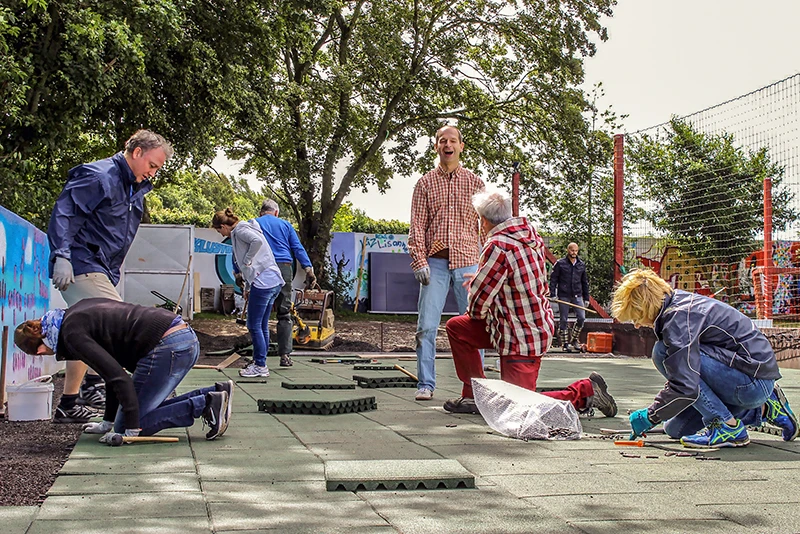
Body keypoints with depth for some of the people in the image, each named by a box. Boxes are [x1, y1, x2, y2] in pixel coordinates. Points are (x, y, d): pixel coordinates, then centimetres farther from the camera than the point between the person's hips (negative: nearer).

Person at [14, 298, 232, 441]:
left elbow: (118, 377, -16)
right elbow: (113, 367, 26)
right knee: (147, 408, 23)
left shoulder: (73, 334, -7)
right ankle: (216, 393, 11)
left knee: (128, 428, 1)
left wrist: (131, 429, -13)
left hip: (166, 347, -10)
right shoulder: (79, 312, 22)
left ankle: (204, 405, -10)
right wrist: (108, 422, 29)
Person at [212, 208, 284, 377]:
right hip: (274, 281, 10)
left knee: (254, 326, -3)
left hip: (263, 282, -10)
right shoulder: (245, 229, 24)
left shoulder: (240, 230, -5)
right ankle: (260, 363, 19)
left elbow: (257, 241, -27)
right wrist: (247, 287, 27)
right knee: (262, 326, 13)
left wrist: (247, 260, -14)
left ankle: (260, 366, 2)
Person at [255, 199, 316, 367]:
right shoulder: (285, 224, 16)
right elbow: (298, 248, 7)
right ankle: (285, 355, -2)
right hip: (284, 269, 1)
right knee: (285, 314, 6)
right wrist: (309, 269, 2)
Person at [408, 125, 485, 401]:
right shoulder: (425, 183, 7)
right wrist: (419, 261, -7)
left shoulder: (475, 182, 10)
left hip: (468, 261, 1)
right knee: (427, 326, -3)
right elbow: (417, 225, 2)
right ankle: (426, 384, 5)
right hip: (435, 262, 0)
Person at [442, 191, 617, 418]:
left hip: (522, 338, -10)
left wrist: (474, 313, 6)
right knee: (456, 327, 15)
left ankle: (586, 391, 1)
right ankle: (475, 396, 21)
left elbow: (479, 300, -19)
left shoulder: (497, 247, -25)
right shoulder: (531, 234, 2)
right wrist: (480, 280, 27)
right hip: (536, 324, 10)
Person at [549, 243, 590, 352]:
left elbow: (585, 282, 18)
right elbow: (553, 279, -1)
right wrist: (553, 294, -10)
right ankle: (565, 344, 11)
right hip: (563, 296, -3)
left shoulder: (581, 265, 12)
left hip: (577, 296, 3)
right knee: (563, 320, 1)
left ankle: (574, 340, 13)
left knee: (581, 318, -5)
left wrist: (586, 297, 15)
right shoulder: (560, 264, -1)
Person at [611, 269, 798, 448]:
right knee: (676, 429, 11)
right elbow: (683, 373, 19)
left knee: (663, 353, -21)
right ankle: (762, 410, 18)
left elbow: (686, 387, -27)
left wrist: (651, 415, -14)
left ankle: (728, 427, -14)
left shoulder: (679, 316, -20)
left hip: (754, 381, -10)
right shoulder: (680, 303, 9)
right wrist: (654, 411, 16)